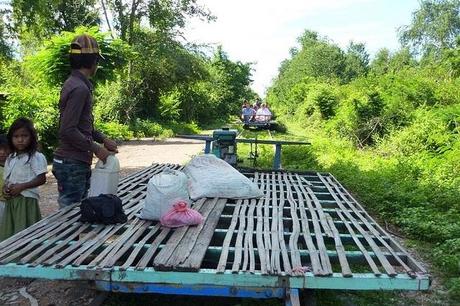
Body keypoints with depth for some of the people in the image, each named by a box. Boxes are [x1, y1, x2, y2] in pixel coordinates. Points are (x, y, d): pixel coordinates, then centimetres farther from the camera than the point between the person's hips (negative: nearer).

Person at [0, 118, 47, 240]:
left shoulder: (36, 157, -10)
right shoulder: (10, 158, 13)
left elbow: (42, 179, -13)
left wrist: (21, 187, -19)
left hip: (27, 200, -7)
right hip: (11, 200, 7)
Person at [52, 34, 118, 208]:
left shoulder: (76, 84, 13)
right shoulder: (79, 88, -18)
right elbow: (68, 130, -23)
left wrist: (103, 139, 11)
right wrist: (96, 149, -15)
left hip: (78, 162, 10)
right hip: (72, 164, -10)